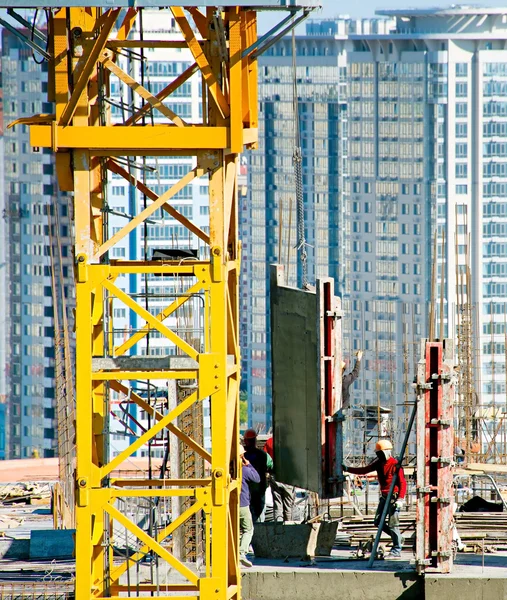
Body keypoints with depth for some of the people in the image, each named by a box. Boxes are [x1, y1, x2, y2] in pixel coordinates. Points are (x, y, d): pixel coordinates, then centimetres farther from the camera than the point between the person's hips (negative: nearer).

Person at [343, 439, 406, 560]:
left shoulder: (395, 465, -15)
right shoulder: (379, 463, 10)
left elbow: (402, 482, -18)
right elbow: (365, 470, 17)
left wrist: (400, 499, -25)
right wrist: (347, 469, 13)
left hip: (393, 497, -9)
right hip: (384, 497, 9)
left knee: (392, 525, -7)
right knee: (378, 522, 9)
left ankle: (396, 552, -2)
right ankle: (398, 538, 23)